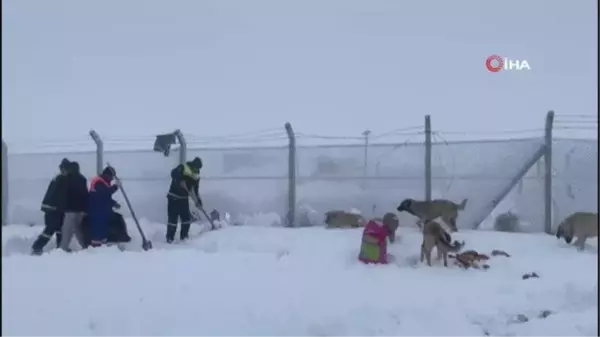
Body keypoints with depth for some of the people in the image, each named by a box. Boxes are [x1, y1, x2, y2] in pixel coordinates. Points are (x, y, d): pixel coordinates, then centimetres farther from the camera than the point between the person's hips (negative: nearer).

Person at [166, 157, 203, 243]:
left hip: (184, 198, 6)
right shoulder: (182, 168, -13)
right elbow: (173, 173, -31)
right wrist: (180, 181, -45)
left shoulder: (196, 177, 6)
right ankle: (169, 239, -2)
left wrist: (198, 200, -1)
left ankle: (184, 237, 20)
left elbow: (195, 190, 10)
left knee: (187, 218, 8)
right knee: (173, 218, -7)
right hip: (173, 197, -6)